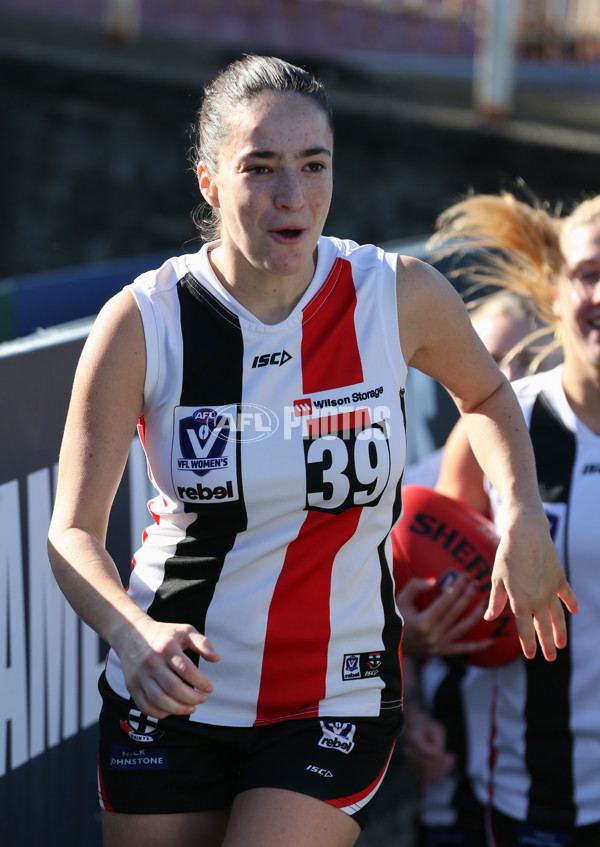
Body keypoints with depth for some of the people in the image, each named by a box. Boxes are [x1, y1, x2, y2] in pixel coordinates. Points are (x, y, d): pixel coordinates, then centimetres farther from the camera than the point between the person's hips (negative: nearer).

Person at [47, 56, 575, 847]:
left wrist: (524, 517, -4)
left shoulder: (401, 295, -9)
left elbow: (487, 395, 14)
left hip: (336, 709, 0)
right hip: (169, 692, 1)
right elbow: (73, 529, -11)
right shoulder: (143, 322, -13)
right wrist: (131, 633, -31)